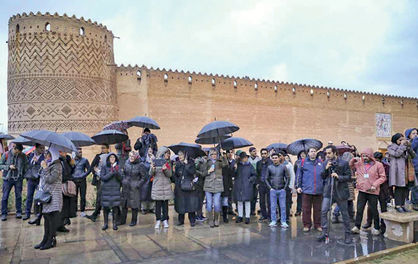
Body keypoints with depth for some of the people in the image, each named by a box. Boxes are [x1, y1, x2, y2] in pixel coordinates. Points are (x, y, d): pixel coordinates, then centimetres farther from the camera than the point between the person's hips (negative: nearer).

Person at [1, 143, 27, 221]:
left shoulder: (23, 156, 0)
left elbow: (26, 166, 11)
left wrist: (24, 175, 0)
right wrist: (8, 167, -15)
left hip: (18, 179, 1)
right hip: (8, 178, -1)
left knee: (18, 196, 6)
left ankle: (19, 212, 17)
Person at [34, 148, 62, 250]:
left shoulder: (57, 166, -11)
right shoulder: (49, 164, 14)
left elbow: (50, 179, -20)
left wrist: (45, 168, -14)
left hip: (53, 196, -9)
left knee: (52, 217, -3)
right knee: (46, 217, 12)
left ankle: (51, 240, 4)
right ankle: (45, 239, 20)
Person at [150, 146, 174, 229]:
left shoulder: (168, 162, 6)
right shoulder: (155, 161, 0)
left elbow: (170, 175, -2)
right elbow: (151, 174, -1)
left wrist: (165, 169, -21)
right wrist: (152, 169, -22)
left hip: (166, 186, 2)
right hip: (157, 186, -2)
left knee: (165, 203, 6)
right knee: (158, 203, 1)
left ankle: (165, 220, 14)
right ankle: (158, 220, 9)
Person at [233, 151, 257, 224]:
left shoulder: (250, 166, 2)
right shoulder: (237, 165, 8)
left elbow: (254, 175, 6)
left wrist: (250, 180, -8)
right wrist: (235, 169, -10)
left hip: (247, 186, -2)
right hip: (238, 186, 3)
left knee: (247, 201, 0)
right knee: (239, 202, 10)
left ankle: (247, 217, 9)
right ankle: (240, 216, 20)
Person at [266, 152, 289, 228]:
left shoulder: (283, 167, 0)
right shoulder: (269, 167, 3)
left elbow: (287, 178, 3)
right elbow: (266, 178, 9)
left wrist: (285, 188, -3)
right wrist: (270, 187, 0)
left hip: (281, 190, -1)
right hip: (273, 190, 1)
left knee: (283, 206, 3)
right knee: (273, 206, 5)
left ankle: (283, 221, 11)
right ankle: (273, 221, 15)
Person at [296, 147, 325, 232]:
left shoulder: (320, 162, 13)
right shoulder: (303, 162, 4)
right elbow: (299, 175, 3)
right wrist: (298, 186, -3)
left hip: (318, 190, 2)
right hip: (306, 190, -2)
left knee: (318, 209, 9)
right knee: (306, 209, 2)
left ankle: (317, 225, 21)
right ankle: (306, 225, 12)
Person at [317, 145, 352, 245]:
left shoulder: (344, 163, -4)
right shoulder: (326, 163, 7)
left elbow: (348, 176, -4)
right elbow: (322, 177, 9)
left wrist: (338, 177, -20)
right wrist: (326, 169, -9)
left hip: (340, 192, -3)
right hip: (328, 191, 3)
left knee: (344, 213, 7)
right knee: (323, 211, -5)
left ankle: (347, 235, 20)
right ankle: (325, 233, 5)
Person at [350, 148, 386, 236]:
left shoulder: (378, 165, -5)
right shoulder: (359, 163, 6)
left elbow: (383, 177, -3)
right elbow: (350, 166, 18)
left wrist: (375, 185, -14)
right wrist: (353, 160, -2)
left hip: (373, 192, -3)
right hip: (362, 190, 3)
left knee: (374, 210, 8)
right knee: (359, 209, 5)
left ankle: (376, 228, 23)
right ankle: (357, 227, 12)